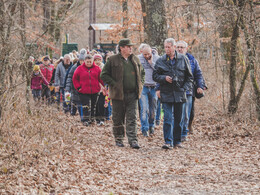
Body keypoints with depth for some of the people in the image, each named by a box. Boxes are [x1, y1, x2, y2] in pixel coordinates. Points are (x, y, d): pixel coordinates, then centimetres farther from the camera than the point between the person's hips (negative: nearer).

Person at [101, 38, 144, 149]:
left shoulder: (135, 60, 10)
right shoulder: (113, 60, -3)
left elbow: (140, 73, 26)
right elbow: (104, 75, -2)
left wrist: (139, 86, 12)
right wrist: (114, 84, -10)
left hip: (132, 94, 3)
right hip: (118, 94, -2)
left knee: (132, 119, -3)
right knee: (118, 119, 7)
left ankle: (133, 140, -4)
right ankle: (118, 139, 20)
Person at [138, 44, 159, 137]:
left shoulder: (156, 58, 2)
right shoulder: (138, 59, 0)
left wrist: (151, 63, -12)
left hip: (153, 87, 2)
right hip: (143, 87, -2)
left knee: (153, 109, 9)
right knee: (144, 109, -11)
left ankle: (151, 125, 28)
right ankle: (144, 129, -8)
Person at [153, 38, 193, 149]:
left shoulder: (183, 59, 4)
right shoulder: (160, 61, 4)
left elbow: (189, 77, 10)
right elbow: (155, 76, 8)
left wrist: (185, 88, -3)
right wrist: (164, 78, -11)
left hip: (179, 94, 1)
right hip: (166, 94, -1)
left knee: (178, 119, 8)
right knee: (168, 118, -10)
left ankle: (177, 141, 17)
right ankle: (168, 142, -9)